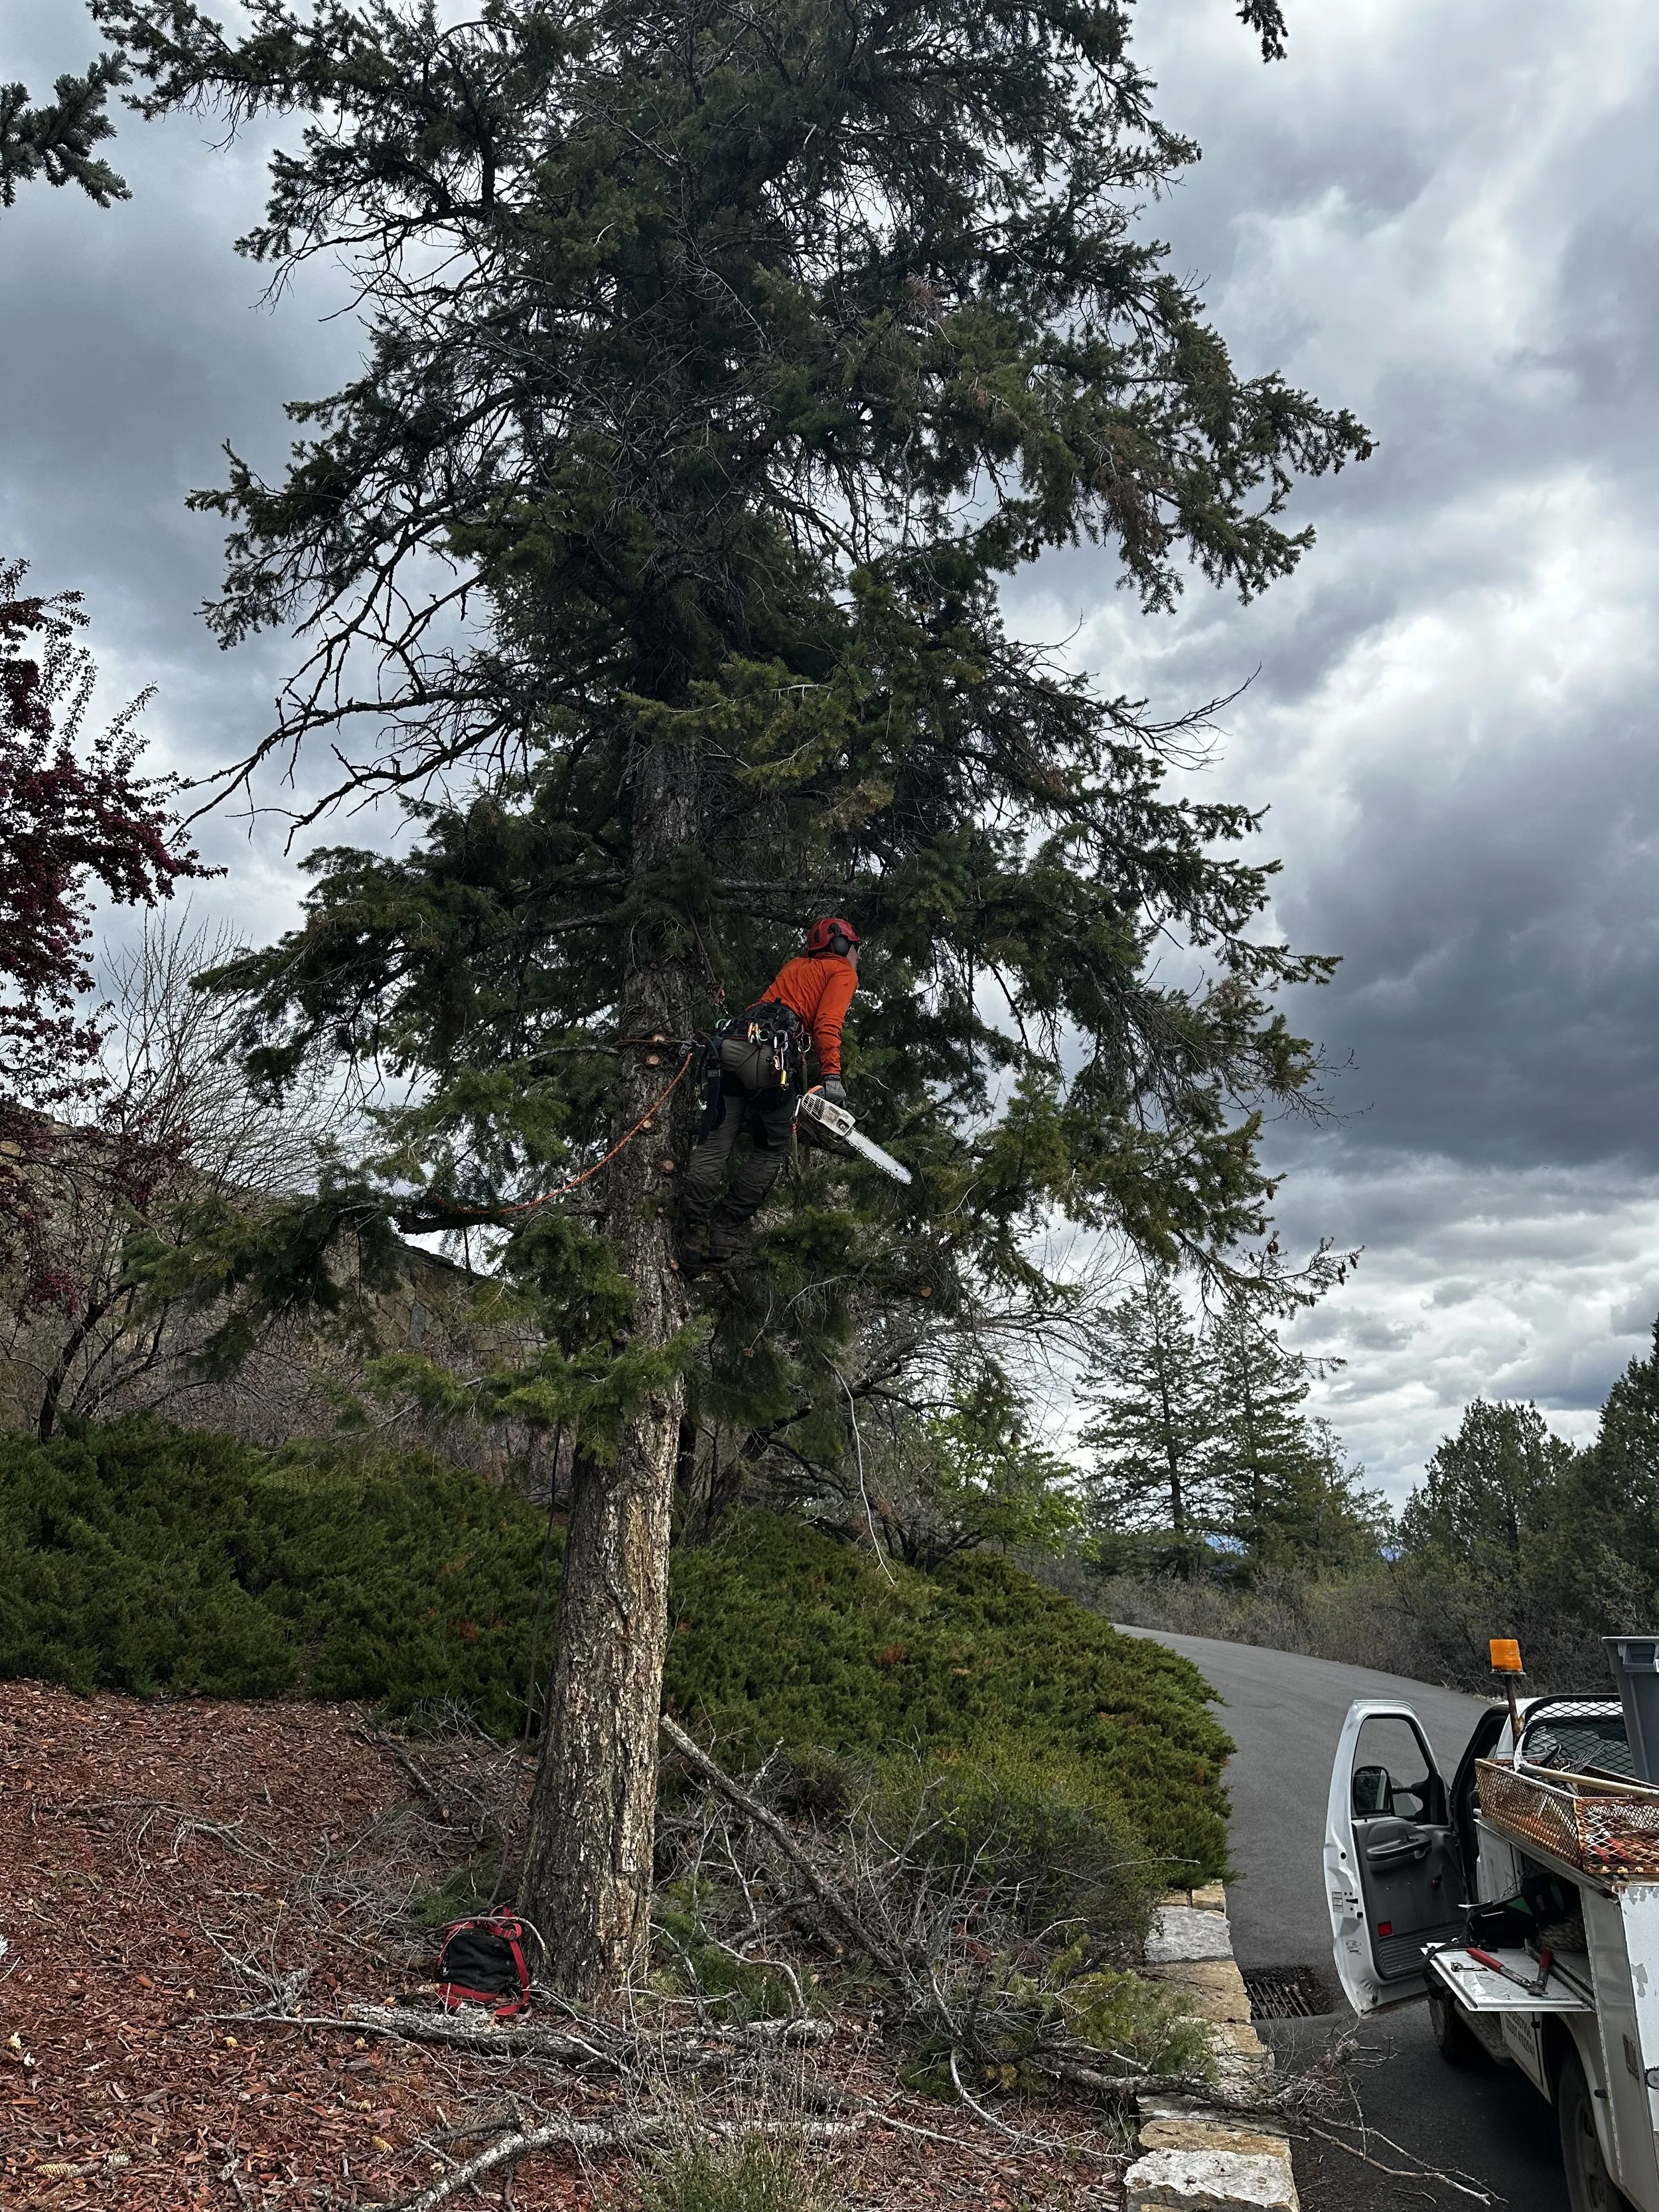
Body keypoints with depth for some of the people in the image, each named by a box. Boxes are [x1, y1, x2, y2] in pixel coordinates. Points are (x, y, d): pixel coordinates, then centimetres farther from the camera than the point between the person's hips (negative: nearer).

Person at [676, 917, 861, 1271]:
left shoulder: (794, 965, 35)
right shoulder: (843, 973, 15)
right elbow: (827, 1024, -3)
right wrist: (831, 1076, -11)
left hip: (733, 1041, 6)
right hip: (772, 1053, -6)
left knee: (715, 1145, 3)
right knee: (771, 1151, 8)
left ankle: (693, 1234, -3)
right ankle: (723, 1231, 1)